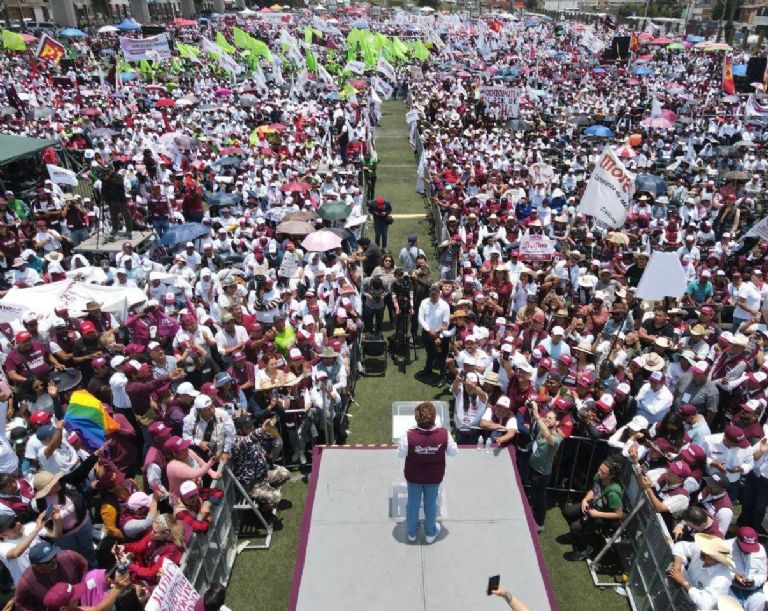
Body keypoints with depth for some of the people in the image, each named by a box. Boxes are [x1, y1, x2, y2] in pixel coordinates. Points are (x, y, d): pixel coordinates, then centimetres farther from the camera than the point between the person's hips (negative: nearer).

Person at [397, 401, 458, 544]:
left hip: (414, 476, 0)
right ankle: (430, 533, 45)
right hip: (434, 477, 1)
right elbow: (454, 452, -10)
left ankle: (411, 533, 45)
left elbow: (401, 454, -14)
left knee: (413, 503, 24)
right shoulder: (444, 434, -28)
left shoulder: (409, 436, -31)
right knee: (431, 504, 25)